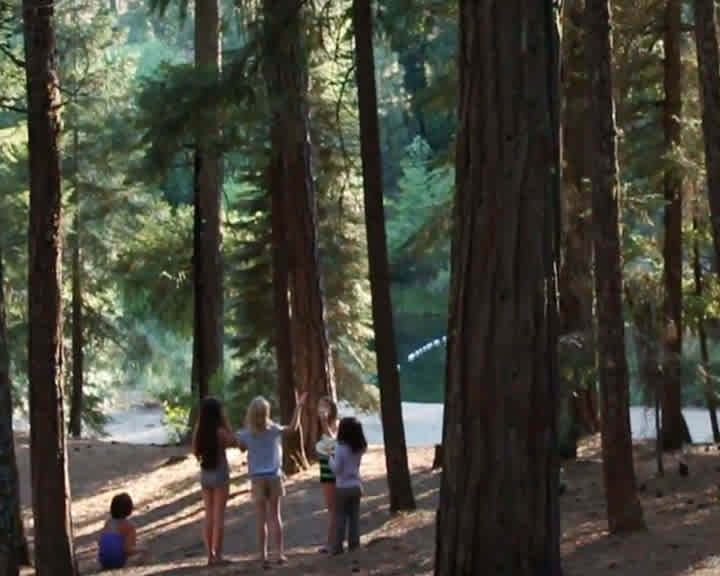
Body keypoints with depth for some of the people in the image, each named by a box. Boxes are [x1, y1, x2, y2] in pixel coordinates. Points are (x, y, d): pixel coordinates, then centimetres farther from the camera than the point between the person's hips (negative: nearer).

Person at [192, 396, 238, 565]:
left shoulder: (199, 432, -2)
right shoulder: (220, 431, -17)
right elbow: (234, 442, -2)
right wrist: (226, 422, -5)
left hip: (205, 475, 5)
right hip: (220, 475, -5)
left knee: (209, 516, 11)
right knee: (219, 516, 0)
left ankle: (210, 554, 12)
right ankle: (217, 555, 0)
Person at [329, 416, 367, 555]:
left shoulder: (340, 448, -17)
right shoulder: (359, 449, 1)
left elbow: (336, 468, -16)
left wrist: (331, 458, 0)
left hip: (342, 487, -5)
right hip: (356, 486, 5)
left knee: (340, 517, 2)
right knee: (354, 516, 12)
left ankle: (338, 546, 4)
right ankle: (354, 543, 15)